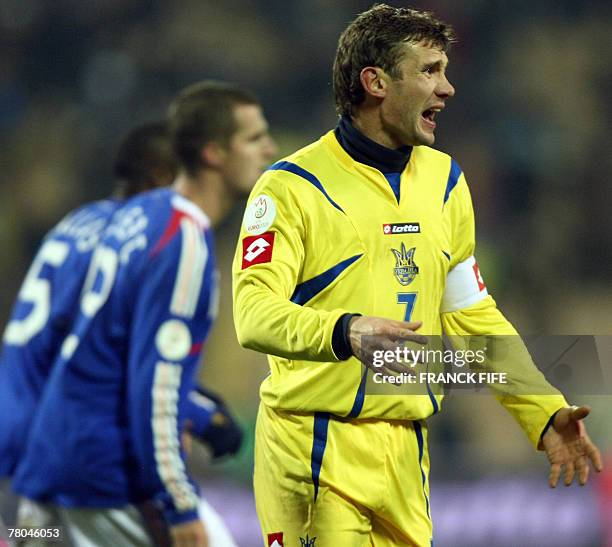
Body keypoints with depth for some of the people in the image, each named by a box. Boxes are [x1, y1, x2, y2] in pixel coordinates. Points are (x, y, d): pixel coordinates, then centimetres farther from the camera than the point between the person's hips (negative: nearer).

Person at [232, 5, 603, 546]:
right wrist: (346, 333, -36)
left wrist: (544, 414, 10)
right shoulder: (293, 186, -7)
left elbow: (472, 315, 20)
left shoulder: (444, 180, 14)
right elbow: (254, 314, -18)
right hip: (315, 450, -6)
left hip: (406, 455, 6)